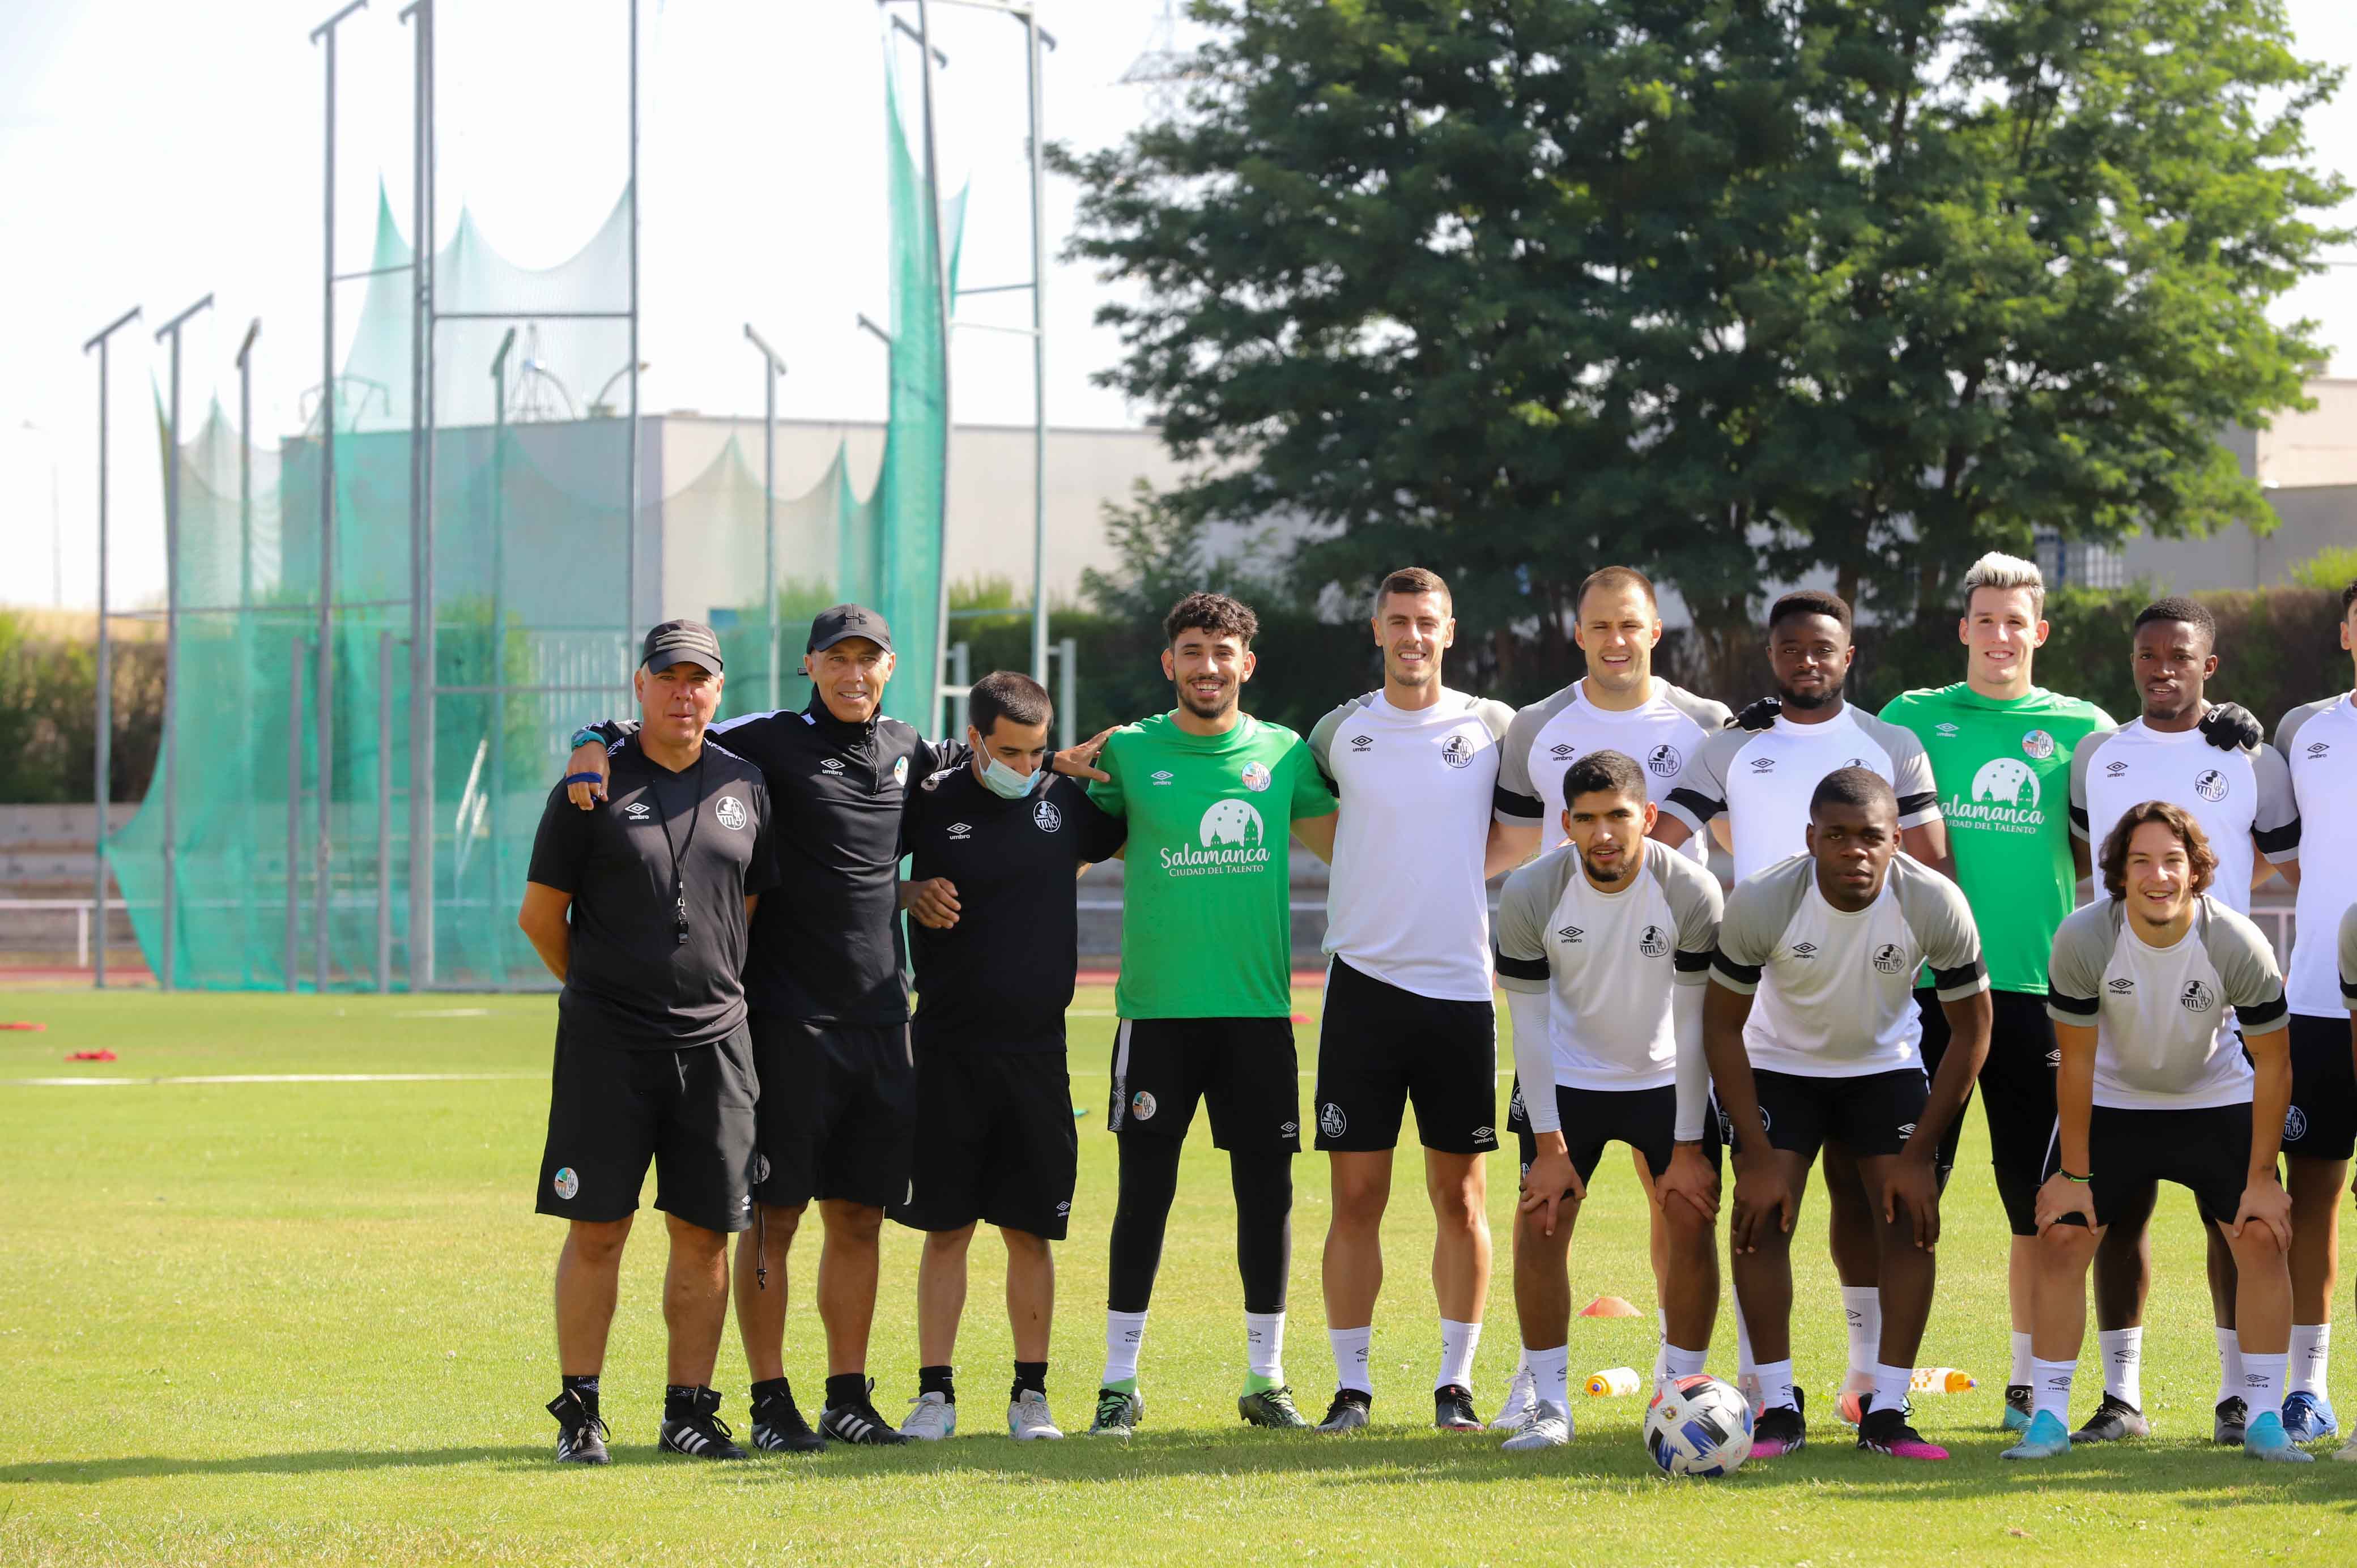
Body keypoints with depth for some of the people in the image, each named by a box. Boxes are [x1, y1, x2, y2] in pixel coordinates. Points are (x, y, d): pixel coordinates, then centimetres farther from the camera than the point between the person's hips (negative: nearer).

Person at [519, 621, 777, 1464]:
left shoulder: (745, 786, 9)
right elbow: (540, 914, 4)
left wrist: (716, 990, 14)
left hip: (714, 1041, 3)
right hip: (606, 1044, -3)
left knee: (705, 1233, 3)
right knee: (596, 1230, -2)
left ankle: (690, 1409, 12)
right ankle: (579, 1410, 4)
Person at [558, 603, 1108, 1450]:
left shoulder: (902, 749, 13)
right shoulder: (771, 743, -4)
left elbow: (962, 761, 35)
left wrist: (1051, 760, 24)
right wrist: (596, 745, -22)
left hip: (880, 1022, 5)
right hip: (788, 1021, -5)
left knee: (858, 1215, 9)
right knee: (773, 1216, -2)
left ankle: (848, 1397, 15)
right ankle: (770, 1404, 4)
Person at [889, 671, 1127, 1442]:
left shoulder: (1067, 801, 4)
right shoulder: (930, 803, -1)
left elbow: (1140, 831, 23)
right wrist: (907, 894, -7)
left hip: (1036, 1051, 1)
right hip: (947, 1052, -1)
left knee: (1031, 1230, 3)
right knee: (945, 1227, 1)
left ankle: (1031, 1393, 11)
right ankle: (935, 1392, 6)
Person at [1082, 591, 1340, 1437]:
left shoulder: (1284, 754, 7)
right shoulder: (1128, 752, 2)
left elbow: (1348, 845, 17)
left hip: (1258, 1007, 2)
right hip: (1157, 1008, -2)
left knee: (1267, 1190, 4)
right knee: (1145, 1190, 0)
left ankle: (1266, 1378, 14)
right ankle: (1120, 1382, 6)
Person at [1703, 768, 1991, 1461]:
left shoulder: (1935, 904, -27)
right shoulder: (1761, 902, -29)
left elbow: (1971, 1031, -13)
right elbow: (1722, 1023, -16)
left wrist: (1919, 1154, -16)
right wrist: (1756, 1157, -20)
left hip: (1886, 1063, 1)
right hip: (1780, 1061, -1)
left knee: (1912, 1213, -12)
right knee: (1762, 1212, -15)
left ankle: (1887, 1411, -5)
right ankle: (1778, 1409, -7)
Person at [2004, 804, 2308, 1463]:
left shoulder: (2239, 946, -26)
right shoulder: (2084, 940, -26)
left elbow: (2272, 1066, -14)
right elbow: (2076, 1061, -14)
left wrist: (2261, 1179, -12)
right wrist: (2074, 1172, -11)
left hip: (2215, 1102, 0)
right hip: (2112, 1101, 0)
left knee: (2263, 1238, -11)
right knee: (2060, 1237, -10)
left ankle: (2264, 1420, 0)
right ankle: (2049, 1419, 0)